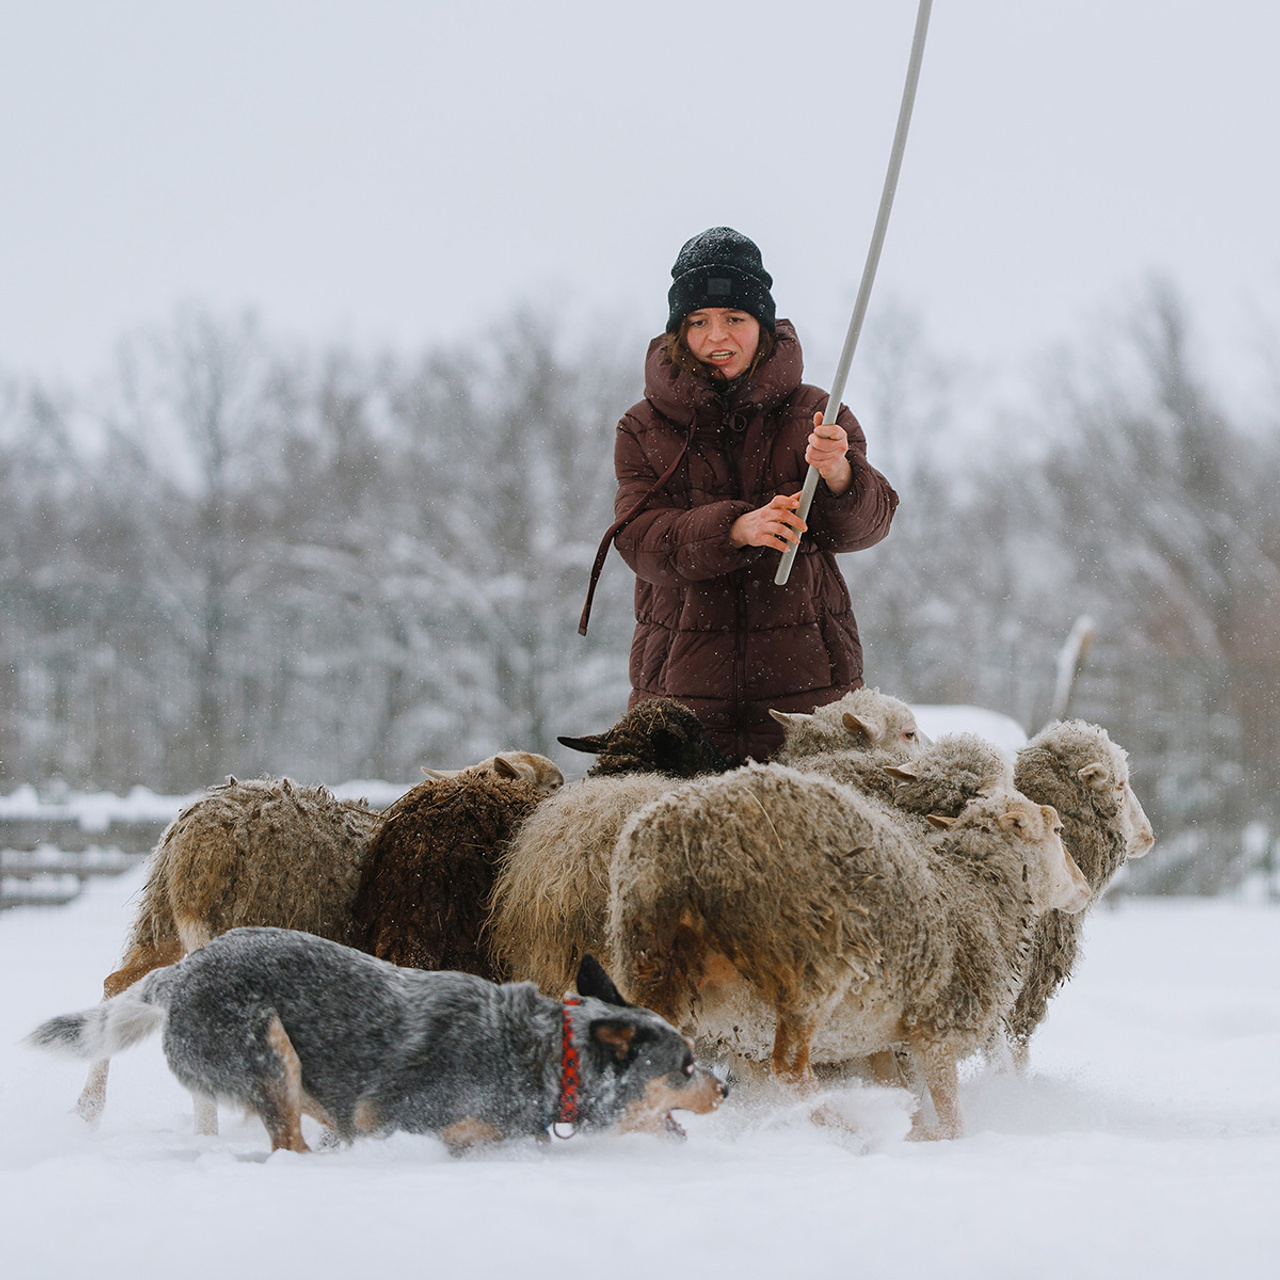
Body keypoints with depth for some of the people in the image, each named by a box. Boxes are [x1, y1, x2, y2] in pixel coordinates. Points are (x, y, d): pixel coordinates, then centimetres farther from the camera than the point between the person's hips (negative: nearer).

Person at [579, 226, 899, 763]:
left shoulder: (813, 415, 7)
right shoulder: (643, 430, 7)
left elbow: (869, 522, -5)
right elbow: (640, 538, -7)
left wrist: (838, 474, -28)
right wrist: (736, 529, -24)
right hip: (682, 681, 0)